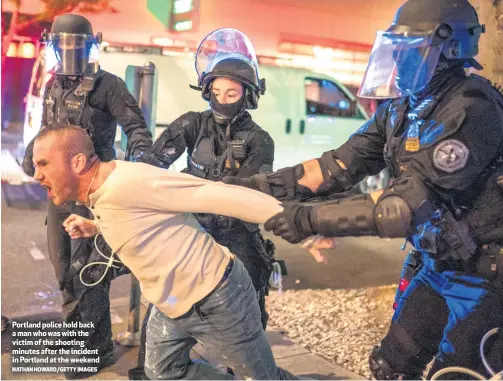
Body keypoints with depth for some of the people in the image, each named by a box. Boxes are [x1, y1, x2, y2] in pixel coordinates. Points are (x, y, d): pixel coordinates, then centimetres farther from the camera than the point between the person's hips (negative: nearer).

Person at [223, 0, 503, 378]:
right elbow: (343, 163, -3)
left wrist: (311, 219, -33)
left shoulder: (471, 111, -26)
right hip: (436, 262, 8)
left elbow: (411, 202, -32)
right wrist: (261, 184, -12)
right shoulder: (402, 107, 1)